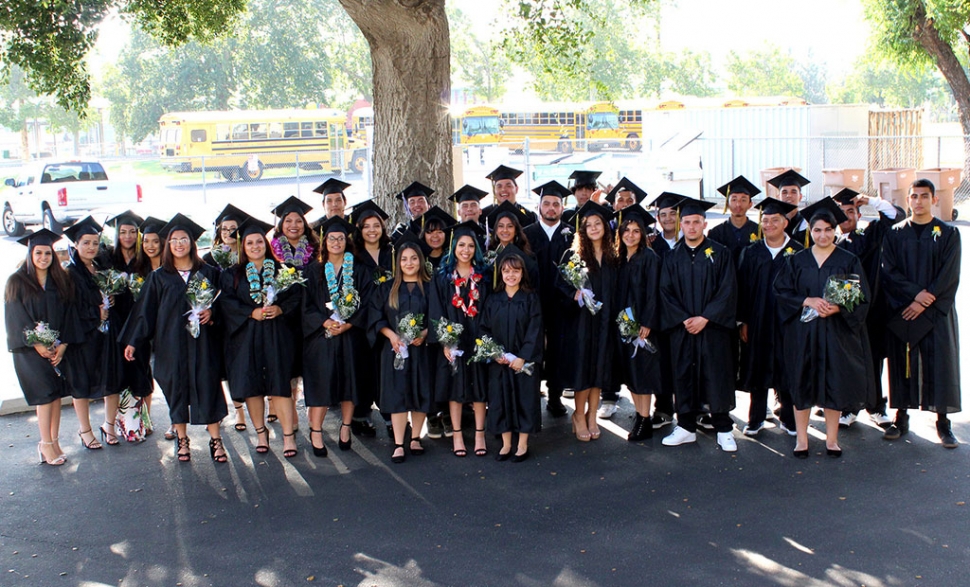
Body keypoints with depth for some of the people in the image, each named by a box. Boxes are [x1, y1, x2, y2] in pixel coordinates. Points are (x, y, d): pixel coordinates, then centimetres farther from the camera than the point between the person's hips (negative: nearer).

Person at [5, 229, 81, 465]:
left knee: (57, 394, 2)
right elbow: (16, 318, -7)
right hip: (29, 349, -3)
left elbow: (68, 314, 4)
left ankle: (53, 442, 9)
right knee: (46, 394, -11)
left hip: (57, 347, 3)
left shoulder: (62, 281, 7)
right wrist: (37, 345, -14)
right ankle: (47, 445, -4)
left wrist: (62, 344, -7)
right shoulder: (17, 282, -2)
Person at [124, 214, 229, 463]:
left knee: (207, 386, -4)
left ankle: (215, 440, 3)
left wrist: (212, 312, -12)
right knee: (176, 388, 4)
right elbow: (146, 311, 5)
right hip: (171, 342, 1)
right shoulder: (159, 277, 6)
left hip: (201, 342, 0)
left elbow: (222, 301, 9)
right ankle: (182, 440, 16)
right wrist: (134, 341, 0)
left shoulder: (208, 273, 7)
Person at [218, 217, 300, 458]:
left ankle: (288, 436, -2)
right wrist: (251, 312, -15)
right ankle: (260, 432, 17)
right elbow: (226, 302, -3)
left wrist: (280, 309, -14)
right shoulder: (231, 275, 9)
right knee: (251, 386, 2)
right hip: (245, 337, 1)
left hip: (276, 336, -1)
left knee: (279, 384, -6)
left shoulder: (281, 270, 9)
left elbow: (295, 294, 4)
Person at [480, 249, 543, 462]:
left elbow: (534, 330, -8)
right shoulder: (493, 300, 5)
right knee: (500, 400, 5)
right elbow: (485, 329, 4)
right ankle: (506, 443, 16)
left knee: (525, 398, 2)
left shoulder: (531, 299, -2)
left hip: (525, 360, -2)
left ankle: (522, 444, 12)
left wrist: (523, 357, -15)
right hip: (498, 361, 2)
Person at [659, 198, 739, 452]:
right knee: (683, 376, 5)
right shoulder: (672, 257, 8)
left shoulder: (720, 253, 0)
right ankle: (686, 427, 16)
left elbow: (727, 290, -6)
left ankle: (723, 430, 9)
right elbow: (666, 292, 3)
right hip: (681, 327, 2)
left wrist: (705, 318, -14)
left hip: (713, 326, -2)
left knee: (717, 376, 0)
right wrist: (684, 319, -10)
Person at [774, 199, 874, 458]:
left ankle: (832, 438, 15)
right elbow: (781, 291, 0)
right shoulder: (797, 260, 6)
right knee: (802, 383, 3)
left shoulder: (849, 261, 2)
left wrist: (838, 308, -20)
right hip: (803, 332, 1)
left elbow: (862, 299, -2)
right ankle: (801, 438, 13)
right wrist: (807, 301, -16)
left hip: (836, 332, -1)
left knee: (834, 384, 3)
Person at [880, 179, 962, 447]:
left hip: (937, 311, -1)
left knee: (939, 363, -1)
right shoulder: (895, 234, 5)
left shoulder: (948, 234, 3)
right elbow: (888, 271, -3)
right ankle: (901, 417, 12)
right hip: (901, 311, 1)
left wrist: (926, 300, -13)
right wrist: (915, 293, -15)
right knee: (902, 362, 3)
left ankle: (943, 421, 7)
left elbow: (949, 275, -4)